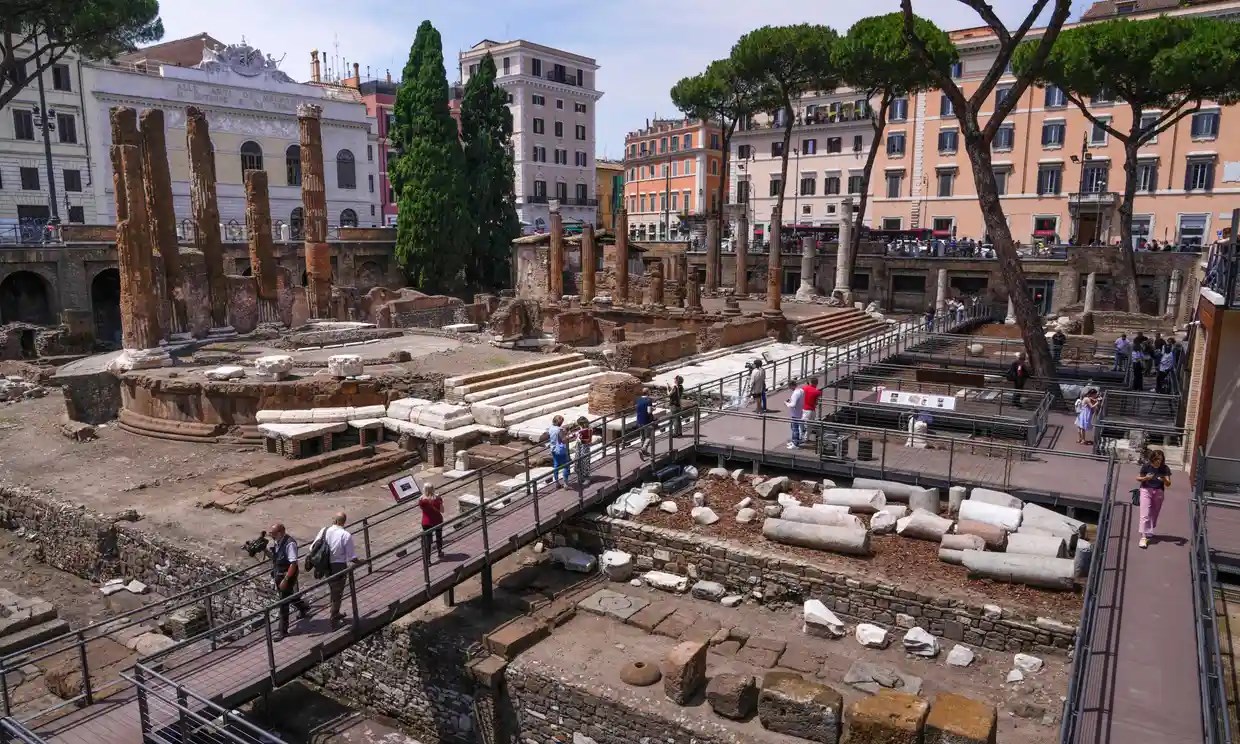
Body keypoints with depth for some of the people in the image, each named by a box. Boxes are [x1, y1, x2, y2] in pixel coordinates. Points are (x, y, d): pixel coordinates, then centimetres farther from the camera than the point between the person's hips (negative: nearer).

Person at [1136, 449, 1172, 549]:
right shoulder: (1146, 466, -7)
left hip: (1158, 492, 2)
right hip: (1146, 490, -2)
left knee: (1154, 514, 11)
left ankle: (1149, 533, 32)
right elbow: (1138, 478, 2)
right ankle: (1144, 537, -15)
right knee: (1145, 514, -11)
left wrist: (1164, 480, -28)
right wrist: (1146, 478, -18)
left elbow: (1168, 484, -5)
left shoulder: (1165, 469, -3)